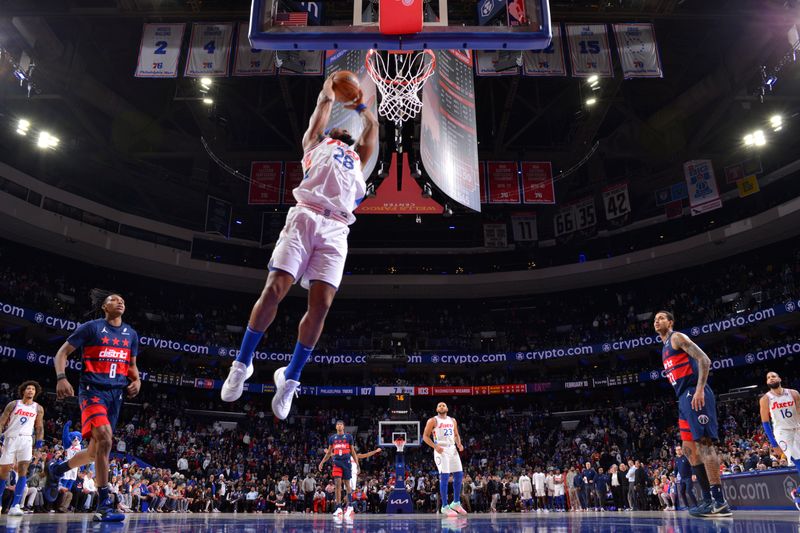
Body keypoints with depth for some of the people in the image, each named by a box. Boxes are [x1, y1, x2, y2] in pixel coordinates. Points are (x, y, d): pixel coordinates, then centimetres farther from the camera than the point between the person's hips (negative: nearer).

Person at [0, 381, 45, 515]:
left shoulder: (38, 408, 10)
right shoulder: (13, 404, 4)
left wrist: (39, 441, 3)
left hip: (26, 440, 1)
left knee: (23, 471, -13)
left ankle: (15, 506, -17)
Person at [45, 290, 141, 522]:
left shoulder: (131, 334, 14)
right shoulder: (91, 327, -1)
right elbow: (62, 352, 1)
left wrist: (136, 380, 3)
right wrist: (61, 378, -16)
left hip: (116, 393, 6)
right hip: (92, 389, -6)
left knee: (95, 451, 9)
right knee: (104, 437, -26)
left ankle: (56, 469, 39)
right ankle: (104, 505, -21)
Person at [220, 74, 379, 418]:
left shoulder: (358, 158, 36)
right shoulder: (315, 145, 29)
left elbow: (372, 126, 44)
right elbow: (321, 113, 35)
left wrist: (359, 105, 60)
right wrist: (329, 93, 52)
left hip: (336, 230, 2)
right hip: (304, 218, -2)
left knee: (321, 304, -13)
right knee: (274, 289, -14)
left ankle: (290, 377, 2)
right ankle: (242, 363, 3)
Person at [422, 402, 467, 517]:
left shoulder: (452, 420, 14)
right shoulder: (433, 420, -3)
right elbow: (425, 436, -5)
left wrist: (459, 444, 1)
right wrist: (435, 446, -17)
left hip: (452, 449, 6)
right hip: (441, 450, -6)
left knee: (459, 475, 5)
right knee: (444, 477, -10)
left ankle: (456, 503, 20)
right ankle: (444, 507, -2)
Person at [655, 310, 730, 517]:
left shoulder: (677, 337, -2)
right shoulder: (665, 348, 25)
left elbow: (704, 360, -13)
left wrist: (699, 390, -22)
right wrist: (684, 399, 20)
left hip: (694, 395, -10)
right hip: (684, 399, 10)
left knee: (704, 442, -14)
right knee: (689, 448, 8)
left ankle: (720, 502, -14)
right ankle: (708, 500, 10)